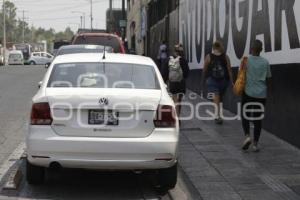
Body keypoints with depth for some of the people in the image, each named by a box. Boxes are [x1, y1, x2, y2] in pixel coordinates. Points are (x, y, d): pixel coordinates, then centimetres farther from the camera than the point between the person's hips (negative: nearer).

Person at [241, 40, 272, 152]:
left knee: (245, 116, 12)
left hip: (248, 93, -1)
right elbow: (269, 79, 6)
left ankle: (247, 136, -10)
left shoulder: (246, 60, -4)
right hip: (261, 94, 2)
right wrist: (268, 91, 20)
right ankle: (255, 144, 7)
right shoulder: (265, 62, 2)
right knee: (258, 119, 8)